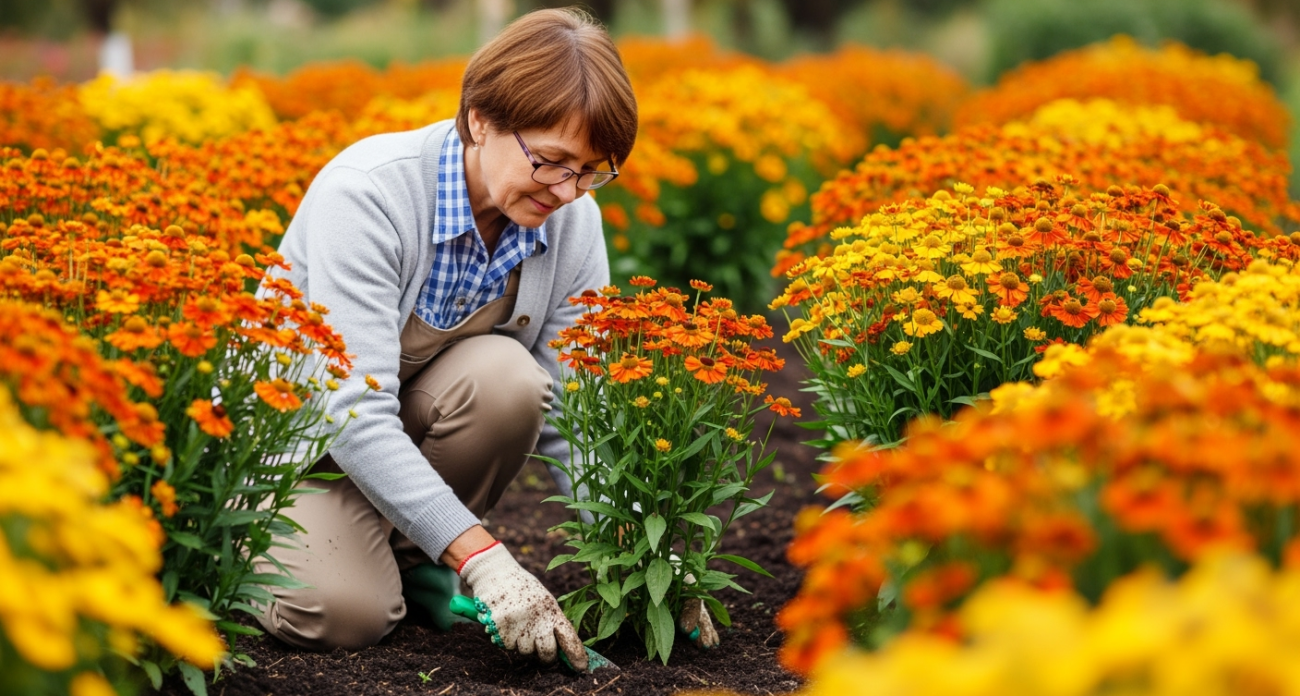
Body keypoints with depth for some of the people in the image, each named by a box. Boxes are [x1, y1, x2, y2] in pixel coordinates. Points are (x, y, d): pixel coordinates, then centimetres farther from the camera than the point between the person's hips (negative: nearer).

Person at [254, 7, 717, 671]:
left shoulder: (573, 222, -14)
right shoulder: (367, 192, -31)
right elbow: (355, 414, -36)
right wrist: (481, 557, -42)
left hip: (425, 408, 4)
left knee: (508, 377, -30)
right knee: (342, 612, -29)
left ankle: (411, 554, -4)